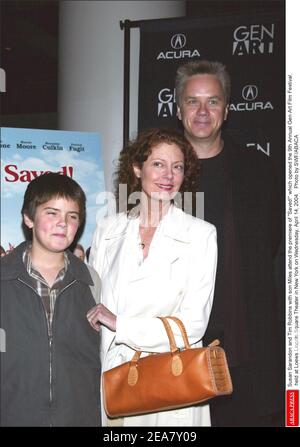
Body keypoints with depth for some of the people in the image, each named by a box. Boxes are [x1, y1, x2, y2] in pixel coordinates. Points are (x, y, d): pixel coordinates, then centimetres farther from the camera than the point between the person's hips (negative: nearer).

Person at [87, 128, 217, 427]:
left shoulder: (201, 235, -6)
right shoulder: (108, 229, 5)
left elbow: (192, 325, -11)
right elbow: (92, 302, 11)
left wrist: (119, 323, -12)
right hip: (111, 377, 3)